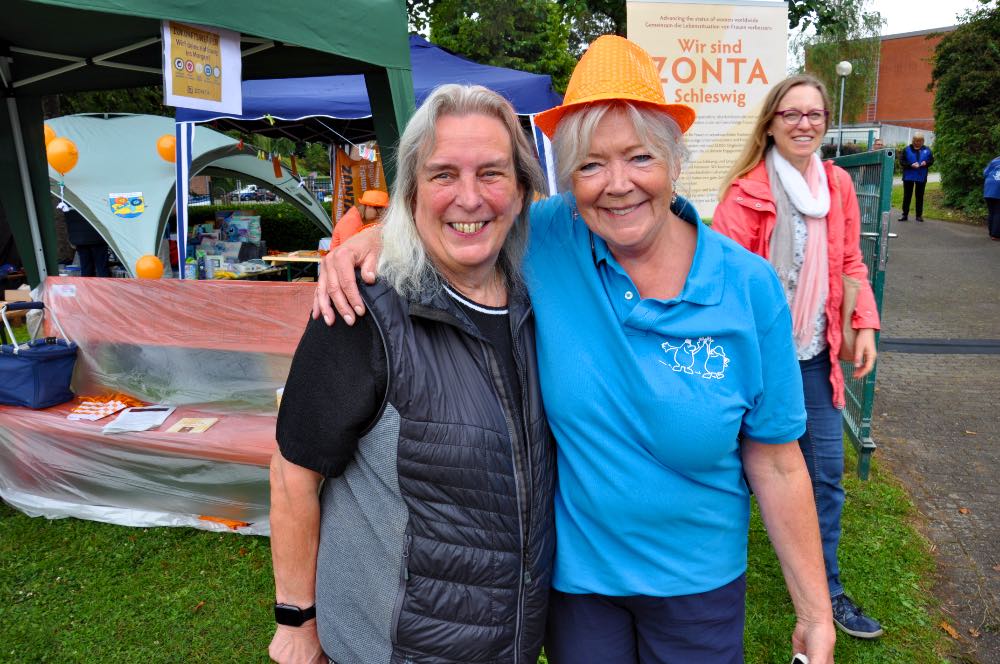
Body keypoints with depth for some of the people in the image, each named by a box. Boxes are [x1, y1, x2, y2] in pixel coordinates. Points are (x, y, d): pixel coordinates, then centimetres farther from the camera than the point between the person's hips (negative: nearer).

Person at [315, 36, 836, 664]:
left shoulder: (750, 288, -15)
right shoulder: (547, 240, -14)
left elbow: (774, 461, -9)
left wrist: (814, 610, -3)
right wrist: (376, 236, -19)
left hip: (697, 582, 0)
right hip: (575, 568, 1)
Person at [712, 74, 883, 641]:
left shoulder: (838, 184, 5)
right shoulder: (747, 192, -13)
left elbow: (850, 262, 12)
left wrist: (865, 324, 1)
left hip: (815, 353, 5)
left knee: (826, 472, 12)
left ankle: (827, 589, 31)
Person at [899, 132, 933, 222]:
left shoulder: (927, 150, 6)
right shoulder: (906, 150, -1)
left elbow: (932, 161, 8)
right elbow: (901, 161, -7)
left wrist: (926, 163, -13)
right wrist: (911, 165, -20)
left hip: (921, 177, 2)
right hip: (908, 176, -1)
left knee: (920, 196, 6)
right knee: (907, 196, 2)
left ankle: (919, 215, 11)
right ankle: (905, 214, 8)